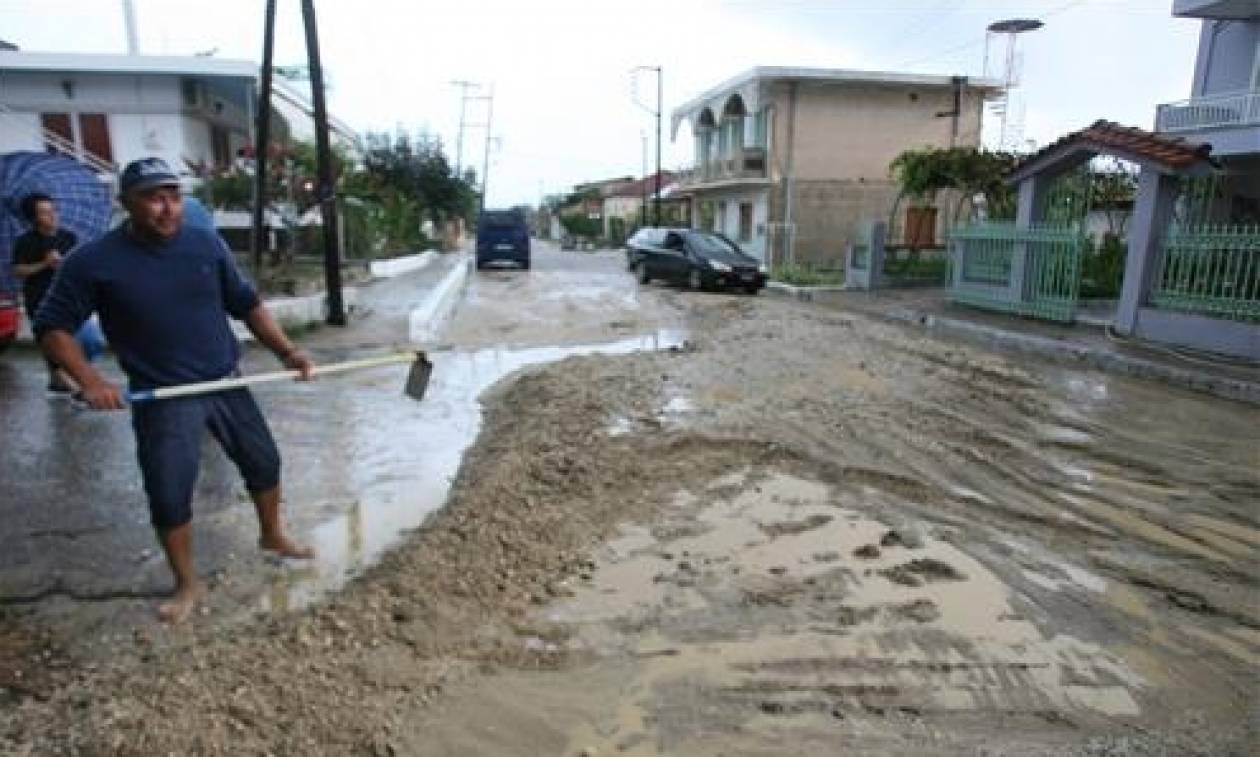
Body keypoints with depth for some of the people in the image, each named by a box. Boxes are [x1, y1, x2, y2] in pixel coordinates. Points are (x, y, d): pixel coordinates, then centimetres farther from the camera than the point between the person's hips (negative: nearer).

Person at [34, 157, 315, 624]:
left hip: (226, 383, 4)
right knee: (168, 496, 0)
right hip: (162, 398, -3)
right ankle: (187, 586, 21)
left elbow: (246, 304, 6)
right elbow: (52, 327, -4)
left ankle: (271, 535, 41)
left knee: (264, 462, 15)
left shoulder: (207, 244, -2)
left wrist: (287, 351, -3)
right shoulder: (93, 262, -10)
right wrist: (89, 380, -19)